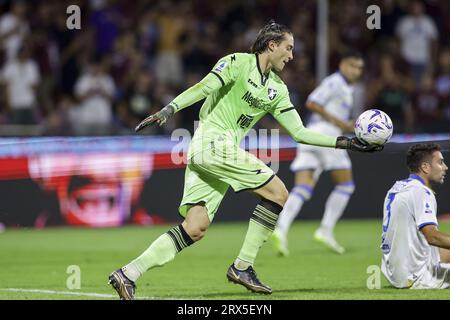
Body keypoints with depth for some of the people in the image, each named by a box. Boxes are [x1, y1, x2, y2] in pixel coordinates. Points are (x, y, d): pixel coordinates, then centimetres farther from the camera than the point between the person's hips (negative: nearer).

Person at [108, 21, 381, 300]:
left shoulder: (277, 89, 19)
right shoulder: (239, 63, -3)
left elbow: (299, 132, 17)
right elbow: (203, 88, -14)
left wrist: (345, 143, 11)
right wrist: (168, 110, -28)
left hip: (224, 151, 8)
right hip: (212, 140, -8)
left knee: (195, 230, -2)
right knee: (278, 193, -10)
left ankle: (128, 274, -5)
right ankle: (242, 267, -5)